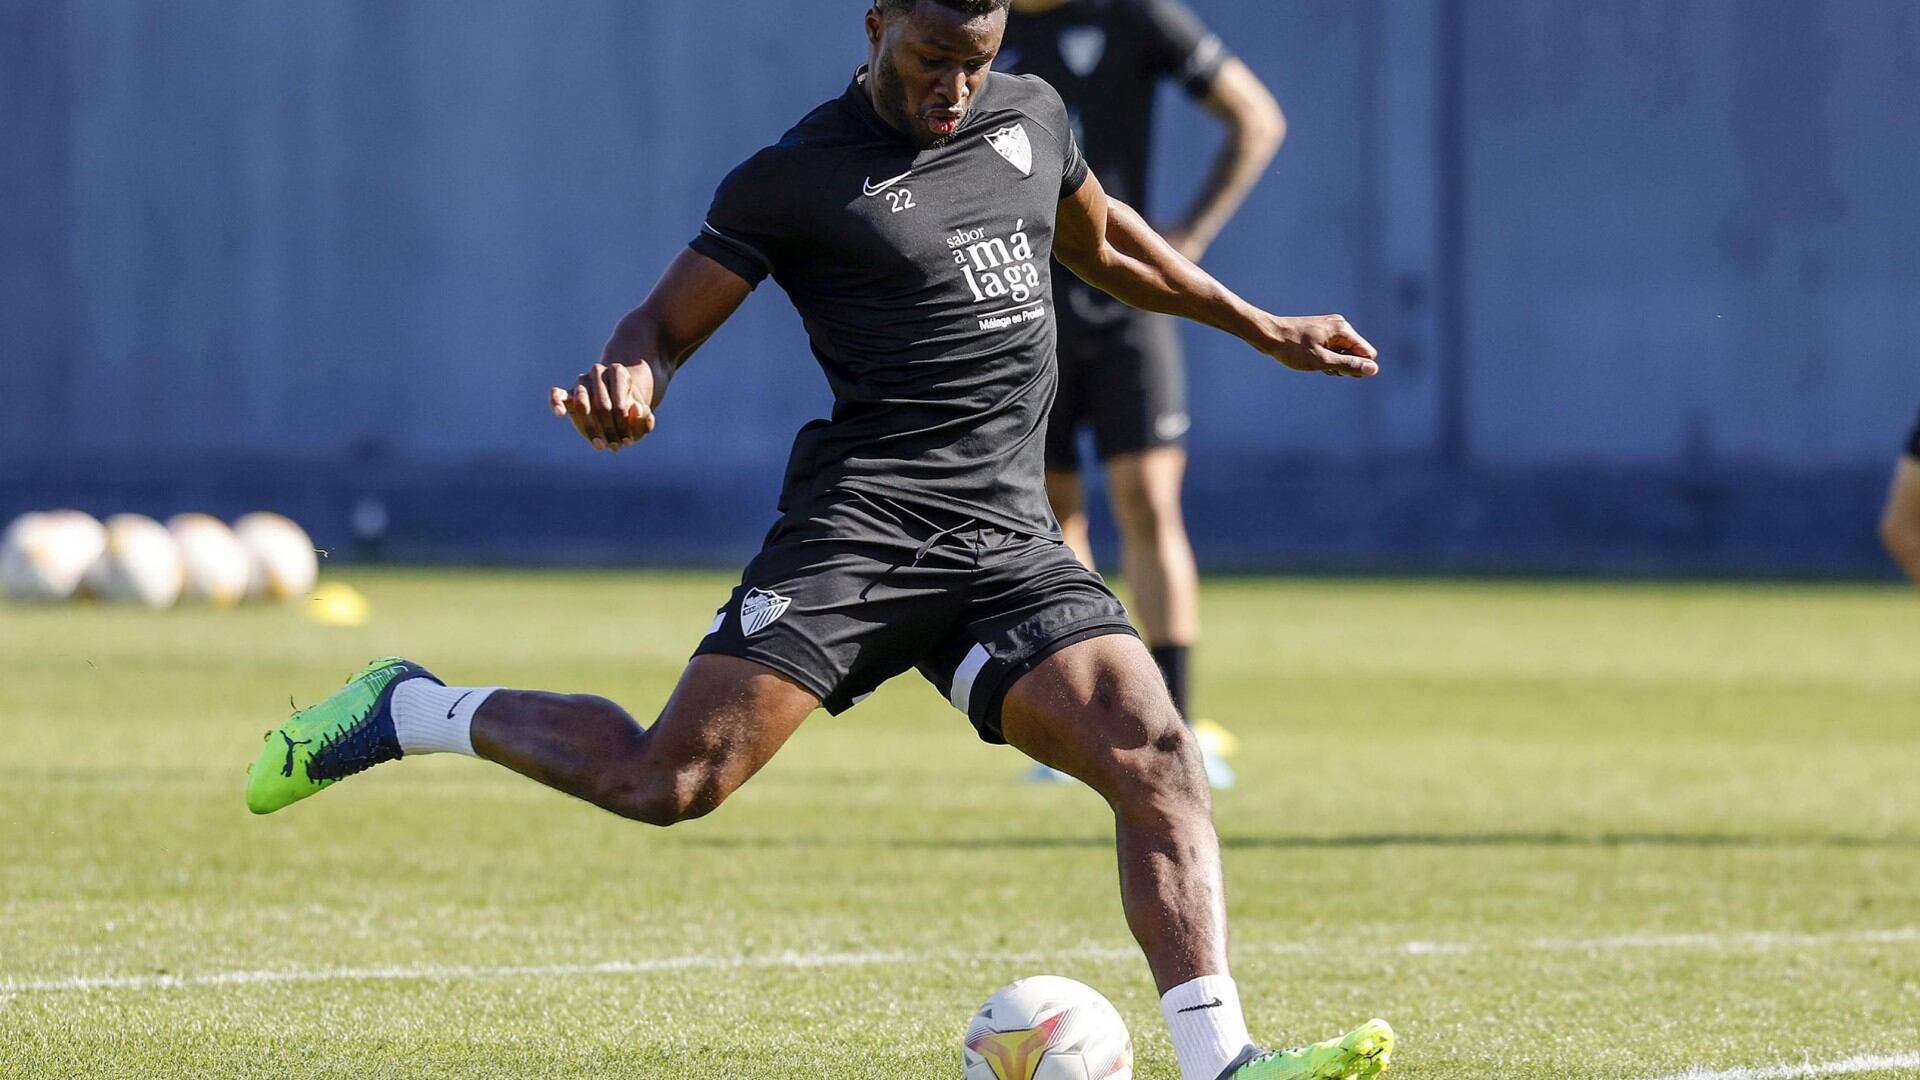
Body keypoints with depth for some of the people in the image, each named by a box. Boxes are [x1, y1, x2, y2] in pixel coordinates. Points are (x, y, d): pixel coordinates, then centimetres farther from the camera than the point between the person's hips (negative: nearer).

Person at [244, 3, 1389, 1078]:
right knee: (672, 779, -16)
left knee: (1157, 759, -16)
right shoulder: (797, 178, -2)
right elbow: (664, 327, 0)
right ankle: (406, 710, 5)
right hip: (864, 515, -5)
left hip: (1012, 544, 5)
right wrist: (623, 387, -24)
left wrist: (1261, 328, 40)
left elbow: (1102, 244, 35)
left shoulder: (1032, 114, 15)